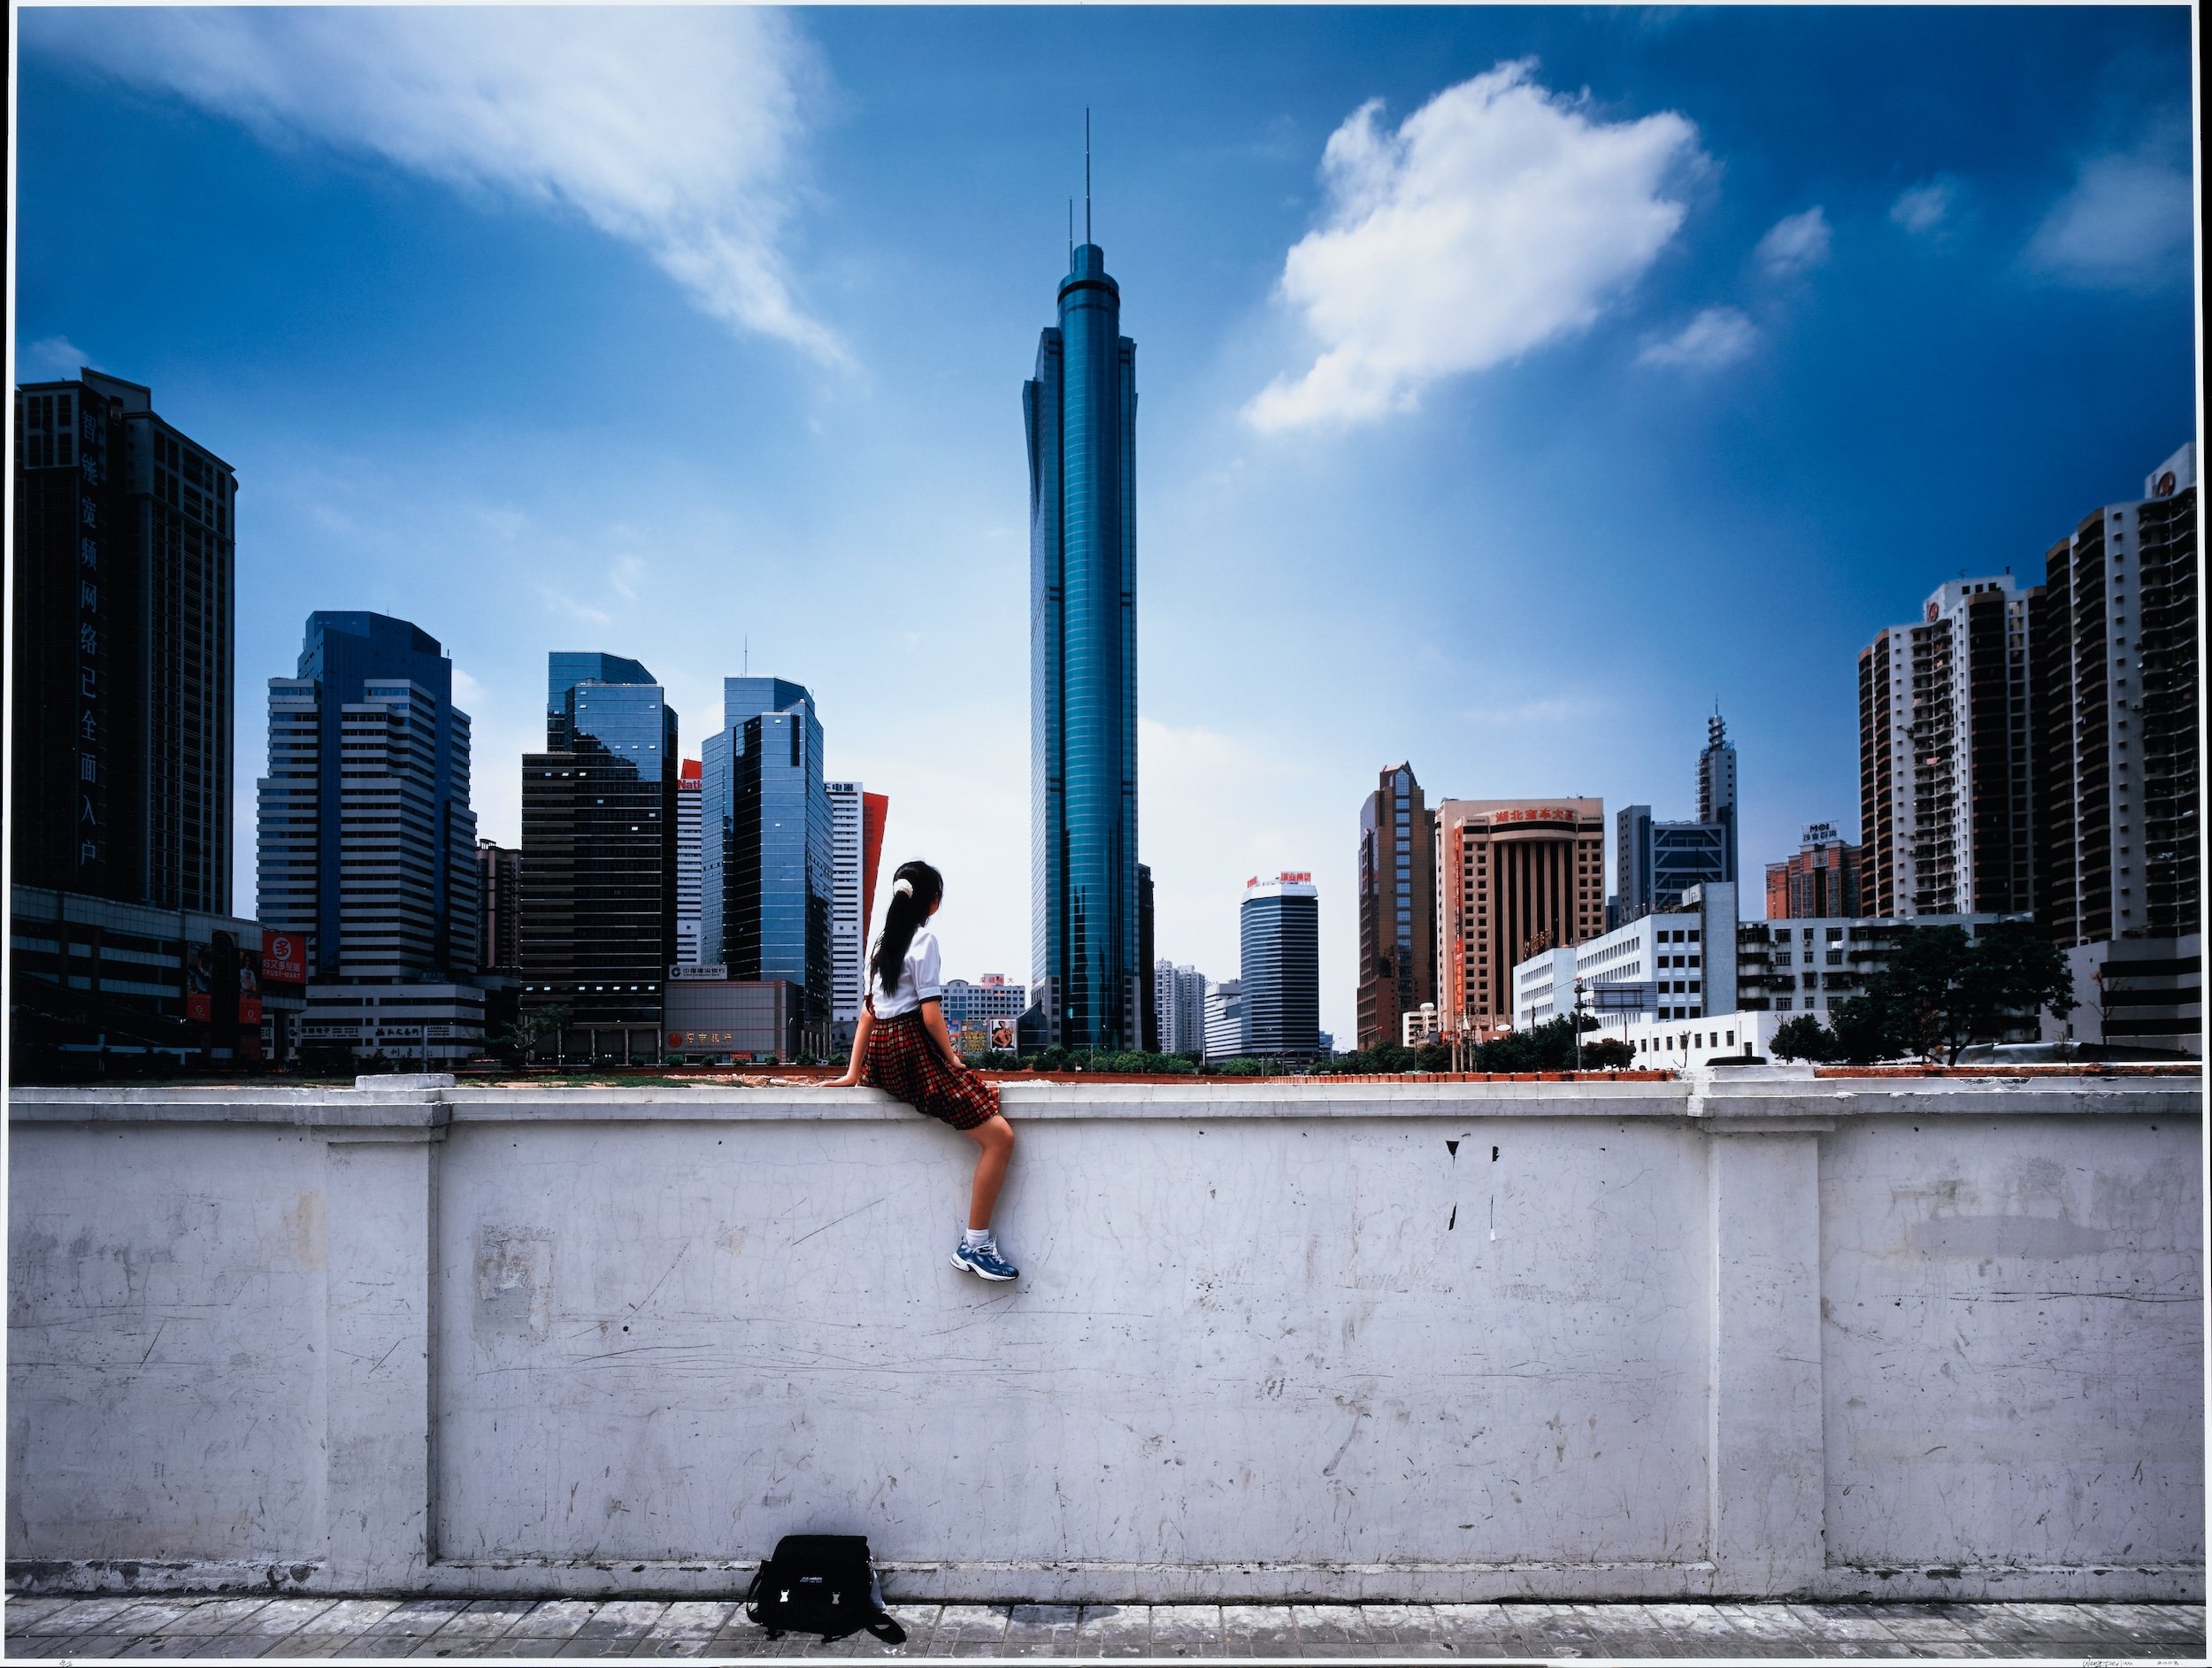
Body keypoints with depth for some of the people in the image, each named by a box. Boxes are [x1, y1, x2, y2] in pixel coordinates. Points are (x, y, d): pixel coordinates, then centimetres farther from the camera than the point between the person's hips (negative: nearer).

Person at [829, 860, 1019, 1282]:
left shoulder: (882, 942, 18)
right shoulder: (924, 939, -7)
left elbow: (869, 1011, 17)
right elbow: (930, 1012, -13)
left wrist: (854, 1072, 15)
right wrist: (953, 1058, -3)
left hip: (882, 1056, 10)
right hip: (914, 1049, -10)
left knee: (982, 1094, 29)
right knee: (999, 1136, -12)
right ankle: (974, 1245, -11)